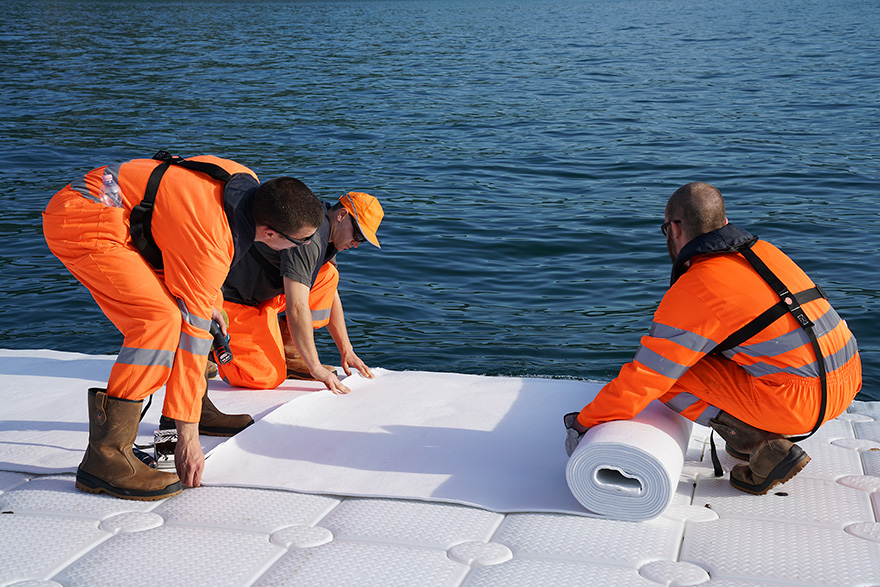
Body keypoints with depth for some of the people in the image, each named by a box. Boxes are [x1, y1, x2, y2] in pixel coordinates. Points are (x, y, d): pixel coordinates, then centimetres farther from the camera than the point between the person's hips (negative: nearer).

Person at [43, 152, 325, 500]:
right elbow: (191, 334, -24)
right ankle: (105, 454, -25)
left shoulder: (248, 184, -1)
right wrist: (188, 436, -19)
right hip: (79, 224, -11)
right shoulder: (208, 245, -27)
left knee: (184, 298, 16)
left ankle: (200, 409, 30)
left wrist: (208, 300, 26)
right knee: (161, 319, -25)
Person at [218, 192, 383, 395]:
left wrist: (346, 351, 12)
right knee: (267, 378, -21)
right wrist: (316, 368, -25)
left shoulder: (326, 235, 7)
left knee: (328, 276, 1)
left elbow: (330, 296, 14)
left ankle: (288, 353, 3)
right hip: (231, 299, -10)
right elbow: (296, 308, -29)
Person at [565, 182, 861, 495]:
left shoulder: (692, 292, -12)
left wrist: (583, 423, 1)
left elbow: (644, 379, -12)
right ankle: (766, 433, 15)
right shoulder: (761, 251, 12)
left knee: (670, 374, -2)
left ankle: (766, 451, -3)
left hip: (799, 401, -8)